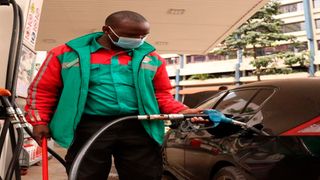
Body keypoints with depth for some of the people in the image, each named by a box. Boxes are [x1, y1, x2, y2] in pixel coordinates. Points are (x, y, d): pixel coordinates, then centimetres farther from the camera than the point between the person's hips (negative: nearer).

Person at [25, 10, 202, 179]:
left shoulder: (150, 58, 9)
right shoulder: (68, 53, 3)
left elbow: (162, 94, 13)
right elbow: (43, 90, 8)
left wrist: (181, 111, -1)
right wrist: (39, 121, 1)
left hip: (138, 128, 2)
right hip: (89, 128, -1)